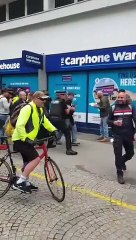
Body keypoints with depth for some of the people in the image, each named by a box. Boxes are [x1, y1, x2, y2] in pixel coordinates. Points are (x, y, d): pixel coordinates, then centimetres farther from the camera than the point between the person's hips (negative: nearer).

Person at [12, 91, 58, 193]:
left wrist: (54, 130, -2)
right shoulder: (28, 109, -20)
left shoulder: (39, 110, 10)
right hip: (20, 140, -10)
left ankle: (26, 183, 38)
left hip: (28, 140, 10)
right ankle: (20, 183, -12)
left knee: (28, 161, 20)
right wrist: (25, 138, -34)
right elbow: (19, 125, -28)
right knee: (36, 159, -19)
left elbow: (45, 121, 13)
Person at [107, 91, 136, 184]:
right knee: (118, 154, -2)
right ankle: (120, 173, 11)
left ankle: (122, 162, 46)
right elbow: (108, 121, 7)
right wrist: (114, 122, -16)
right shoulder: (113, 108, 4)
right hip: (117, 135, -1)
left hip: (128, 135, 2)